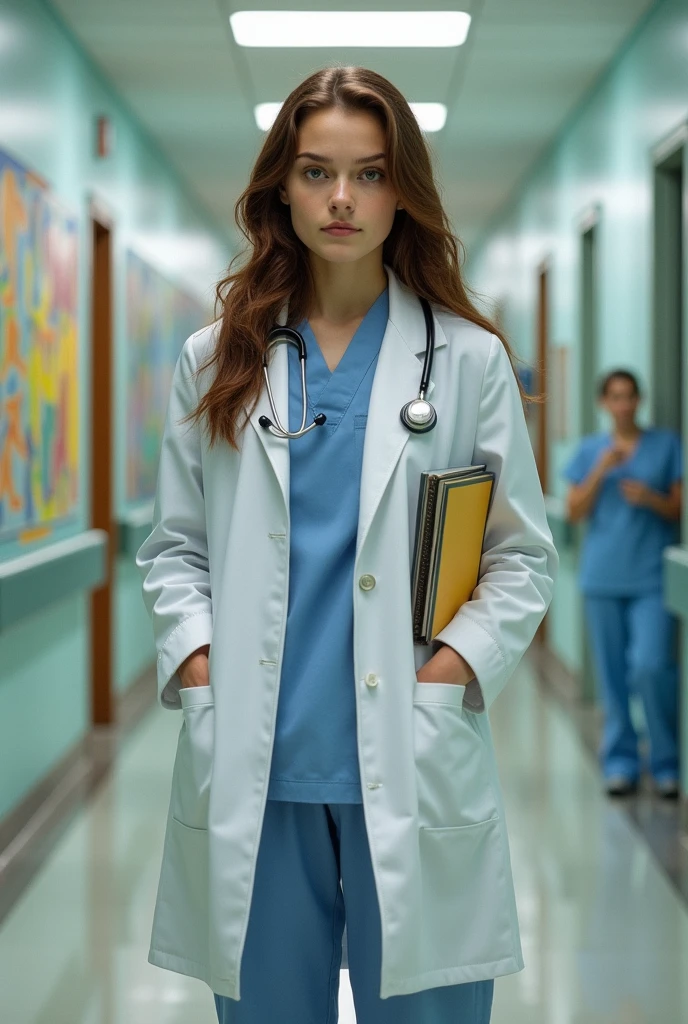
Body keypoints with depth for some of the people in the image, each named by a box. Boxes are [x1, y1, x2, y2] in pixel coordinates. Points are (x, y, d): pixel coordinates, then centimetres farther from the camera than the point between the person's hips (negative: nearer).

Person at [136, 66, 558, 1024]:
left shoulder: (469, 360, 4)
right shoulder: (217, 360, 9)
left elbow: (523, 558, 4)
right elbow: (175, 549, 11)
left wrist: (449, 672, -10)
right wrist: (198, 667, -5)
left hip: (411, 770, -1)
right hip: (252, 770, 2)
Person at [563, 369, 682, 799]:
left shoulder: (667, 444, 6)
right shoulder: (590, 450, 10)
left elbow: (680, 508, 5)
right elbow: (575, 511, 4)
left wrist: (651, 499, -14)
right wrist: (600, 471, -8)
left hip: (653, 575, -2)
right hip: (603, 574, 2)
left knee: (651, 665, -15)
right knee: (613, 674, 4)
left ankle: (668, 763, 0)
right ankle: (620, 763, 14)